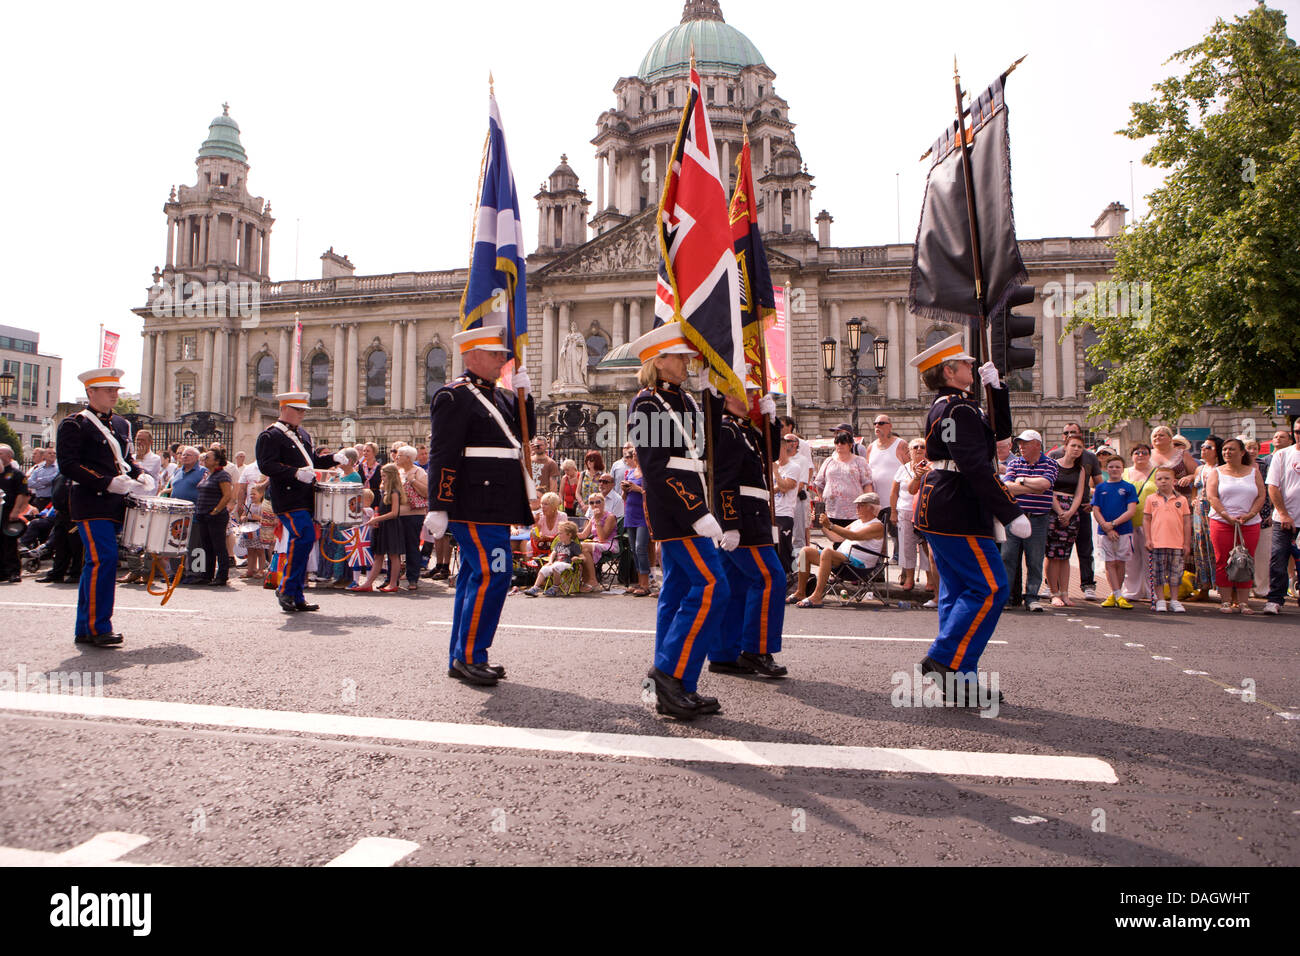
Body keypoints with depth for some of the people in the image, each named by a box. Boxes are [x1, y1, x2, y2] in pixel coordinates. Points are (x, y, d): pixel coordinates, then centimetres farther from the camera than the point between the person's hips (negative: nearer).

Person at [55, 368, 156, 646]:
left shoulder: (121, 424, 17)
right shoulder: (75, 424, -5)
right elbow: (68, 466, -12)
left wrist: (139, 475, 5)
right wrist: (108, 482, -20)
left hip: (114, 504, 7)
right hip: (91, 503, -7)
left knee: (95, 563, 11)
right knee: (103, 559, -14)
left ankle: (85, 628, 17)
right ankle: (98, 628, -8)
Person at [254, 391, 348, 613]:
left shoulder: (302, 434, 20)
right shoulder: (270, 436, -7)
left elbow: (312, 459, 29)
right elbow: (266, 465, -17)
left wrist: (333, 458, 11)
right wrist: (296, 473, -27)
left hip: (304, 499, 9)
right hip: (287, 499, -9)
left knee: (301, 541, 9)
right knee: (305, 537, -20)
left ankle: (296, 597, 16)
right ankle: (285, 590, -8)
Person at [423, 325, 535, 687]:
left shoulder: (499, 396, 19)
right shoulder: (454, 396, -9)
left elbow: (525, 432, 16)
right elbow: (442, 455, -14)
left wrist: (524, 395, 4)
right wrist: (438, 507, -19)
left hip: (494, 504, 9)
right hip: (475, 504, -9)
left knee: (475, 575, 12)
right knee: (493, 572, -13)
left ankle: (461, 658, 19)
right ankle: (469, 657, -4)